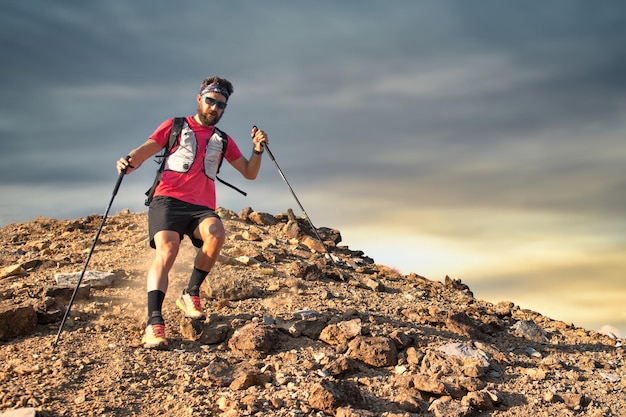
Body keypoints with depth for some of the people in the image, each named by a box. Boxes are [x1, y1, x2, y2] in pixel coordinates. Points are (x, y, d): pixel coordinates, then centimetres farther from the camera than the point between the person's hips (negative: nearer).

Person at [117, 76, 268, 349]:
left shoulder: (223, 140, 24)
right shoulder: (175, 127, 16)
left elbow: (250, 173, 21)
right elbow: (142, 152, 8)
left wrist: (257, 150, 2)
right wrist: (128, 161, -15)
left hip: (202, 207, 2)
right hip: (168, 200, -2)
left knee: (216, 234, -31)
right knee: (166, 251, -27)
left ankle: (191, 294, -13)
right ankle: (154, 323, -36)